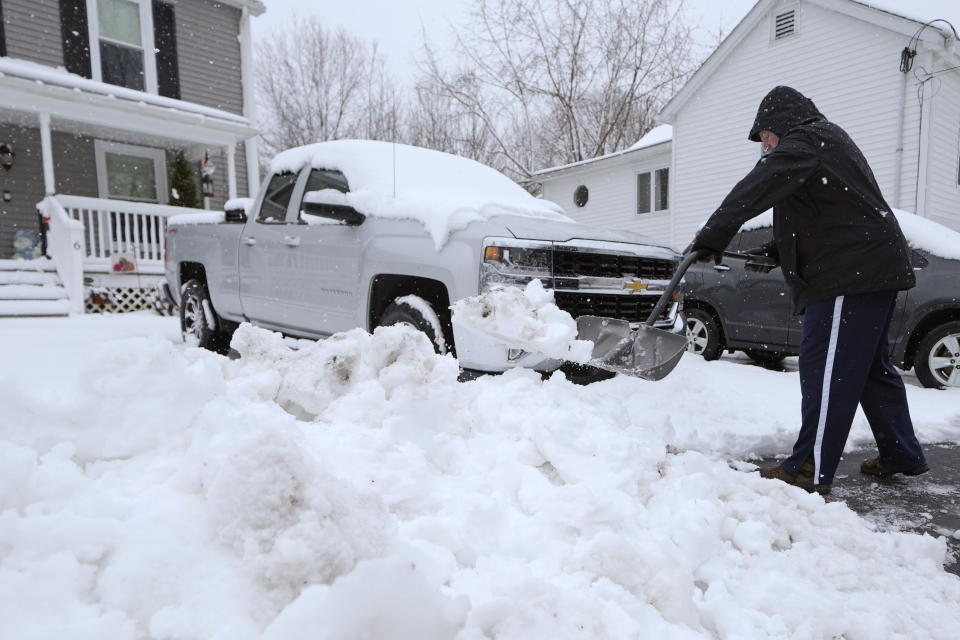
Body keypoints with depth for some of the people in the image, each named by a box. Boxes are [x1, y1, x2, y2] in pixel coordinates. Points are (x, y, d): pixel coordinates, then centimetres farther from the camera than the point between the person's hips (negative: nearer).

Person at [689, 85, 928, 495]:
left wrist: (713, 234, -28)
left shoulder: (804, 139, -7)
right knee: (871, 366, 18)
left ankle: (811, 470, -4)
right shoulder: (830, 139, 26)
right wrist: (779, 251, 21)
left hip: (850, 273, -11)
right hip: (874, 267, 11)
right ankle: (902, 454, 30)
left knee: (825, 369, -9)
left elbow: (757, 188, -25)